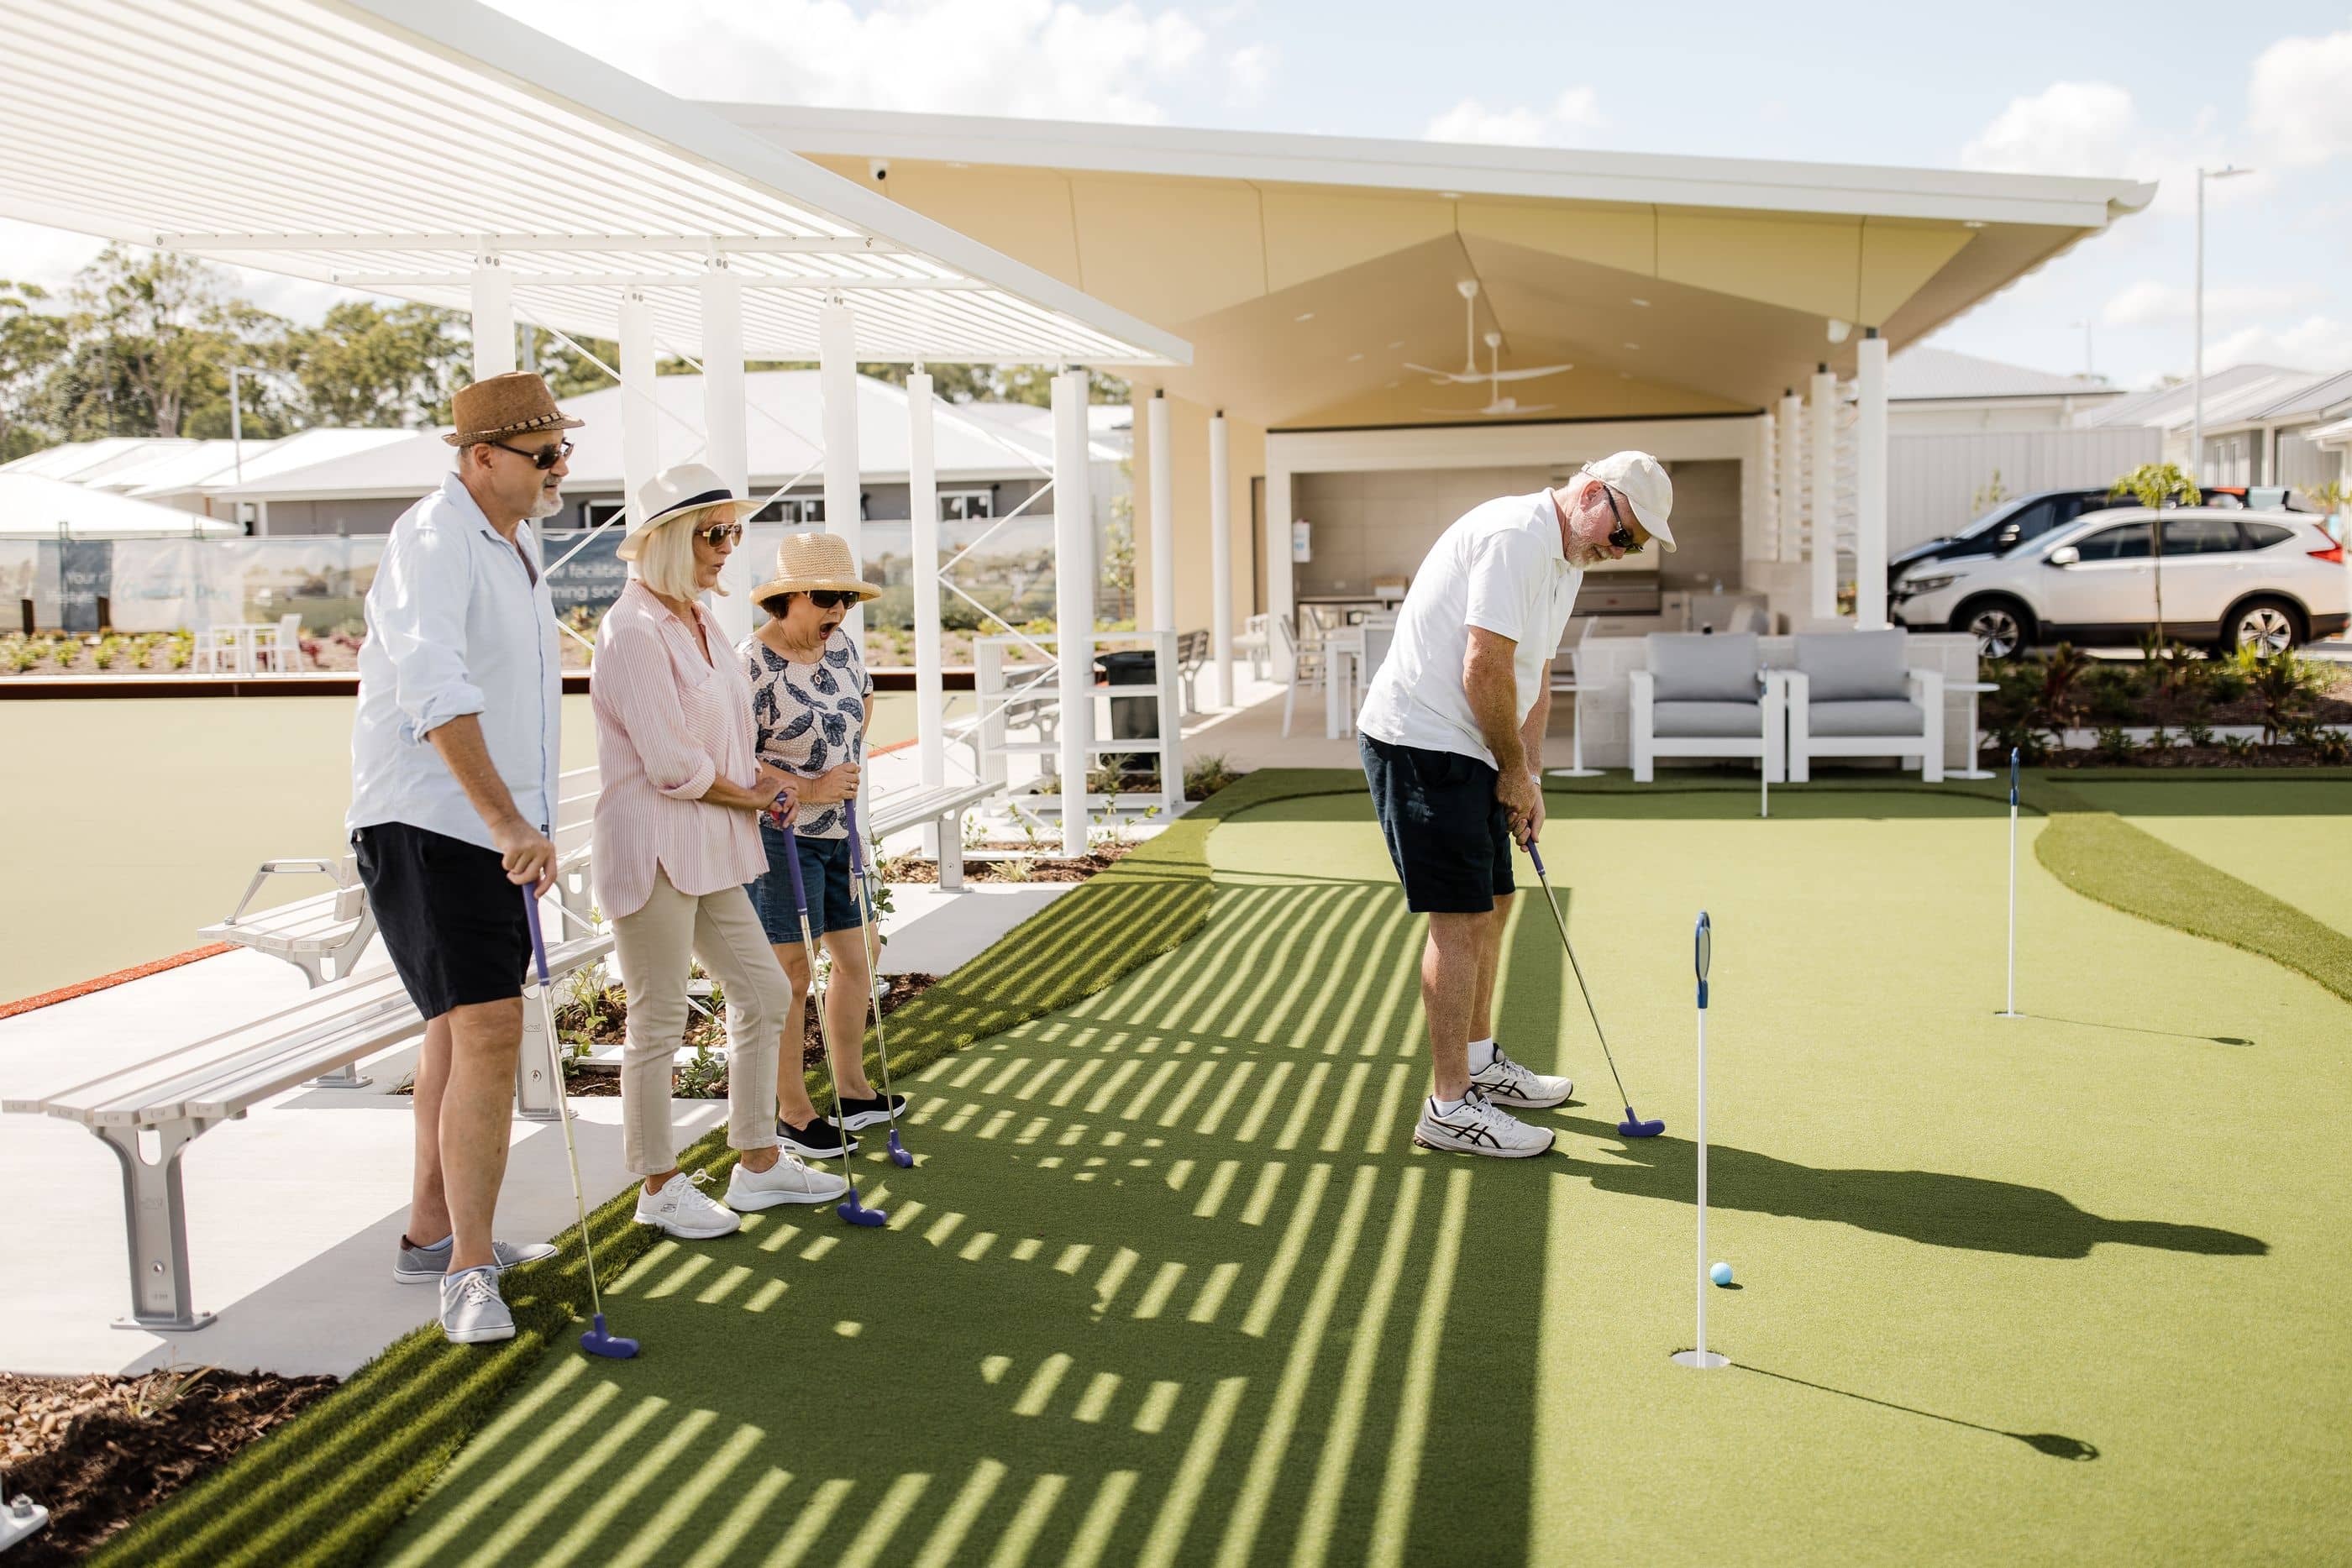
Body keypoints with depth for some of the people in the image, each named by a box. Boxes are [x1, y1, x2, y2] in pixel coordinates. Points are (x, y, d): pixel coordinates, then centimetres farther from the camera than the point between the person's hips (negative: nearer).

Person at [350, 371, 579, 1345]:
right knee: (487, 1028, -17)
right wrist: (510, 822, -38)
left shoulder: (514, 545, 15)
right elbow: (434, 690, -31)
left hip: (493, 831, 10)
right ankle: (468, 1272, -12)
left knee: (463, 1027, 16)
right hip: (425, 825, -10)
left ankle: (434, 1234, 28)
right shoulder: (434, 540, -16)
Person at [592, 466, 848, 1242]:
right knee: (659, 1020, 1)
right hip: (653, 845, -10)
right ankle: (659, 1186, 16)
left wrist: (764, 774, 1)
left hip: (709, 845, 10)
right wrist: (750, 795, -6)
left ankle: (757, 1163, 25)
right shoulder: (633, 630, -16)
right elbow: (671, 763, -20)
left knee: (764, 993, 13)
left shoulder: (700, 620, 12)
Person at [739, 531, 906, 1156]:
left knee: (855, 958, 14)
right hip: (780, 832, -8)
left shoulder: (840, 644, 5)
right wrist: (808, 788, -21)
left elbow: (864, 699, 25)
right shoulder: (753, 665, -19)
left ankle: (852, 1090, 29)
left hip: (840, 828, 8)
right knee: (791, 974, -3)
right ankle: (793, 1115, 8)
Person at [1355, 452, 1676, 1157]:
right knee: (1461, 919, -10)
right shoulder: (1516, 536, -18)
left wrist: (1527, 776, 12)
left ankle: (1478, 1063, 33)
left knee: (1491, 904, 18)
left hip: (1463, 749, 11)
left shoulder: (1564, 563, 15)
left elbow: (1534, 676, 21)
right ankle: (1450, 1106, -3)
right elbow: (1485, 669, -22)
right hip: (1420, 741, -11)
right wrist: (1516, 770, -10)